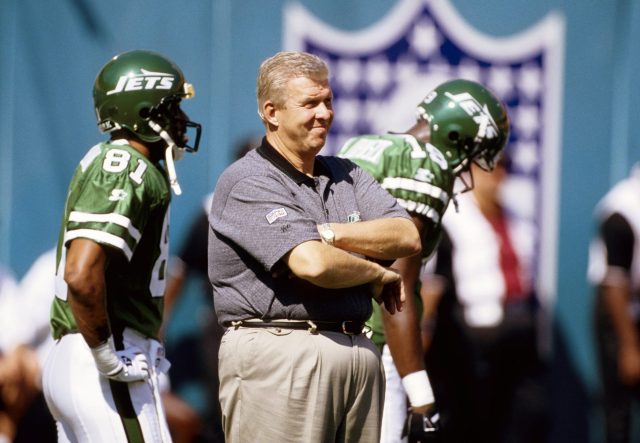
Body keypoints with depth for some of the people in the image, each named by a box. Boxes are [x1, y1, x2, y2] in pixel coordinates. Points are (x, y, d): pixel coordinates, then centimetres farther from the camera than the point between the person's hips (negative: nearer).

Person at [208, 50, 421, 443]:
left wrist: (326, 233, -9)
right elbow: (313, 263, -19)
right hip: (279, 353, -7)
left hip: (357, 355, 7)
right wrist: (378, 275, 0)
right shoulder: (247, 183, -6)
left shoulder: (345, 175, 19)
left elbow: (408, 237, 4)